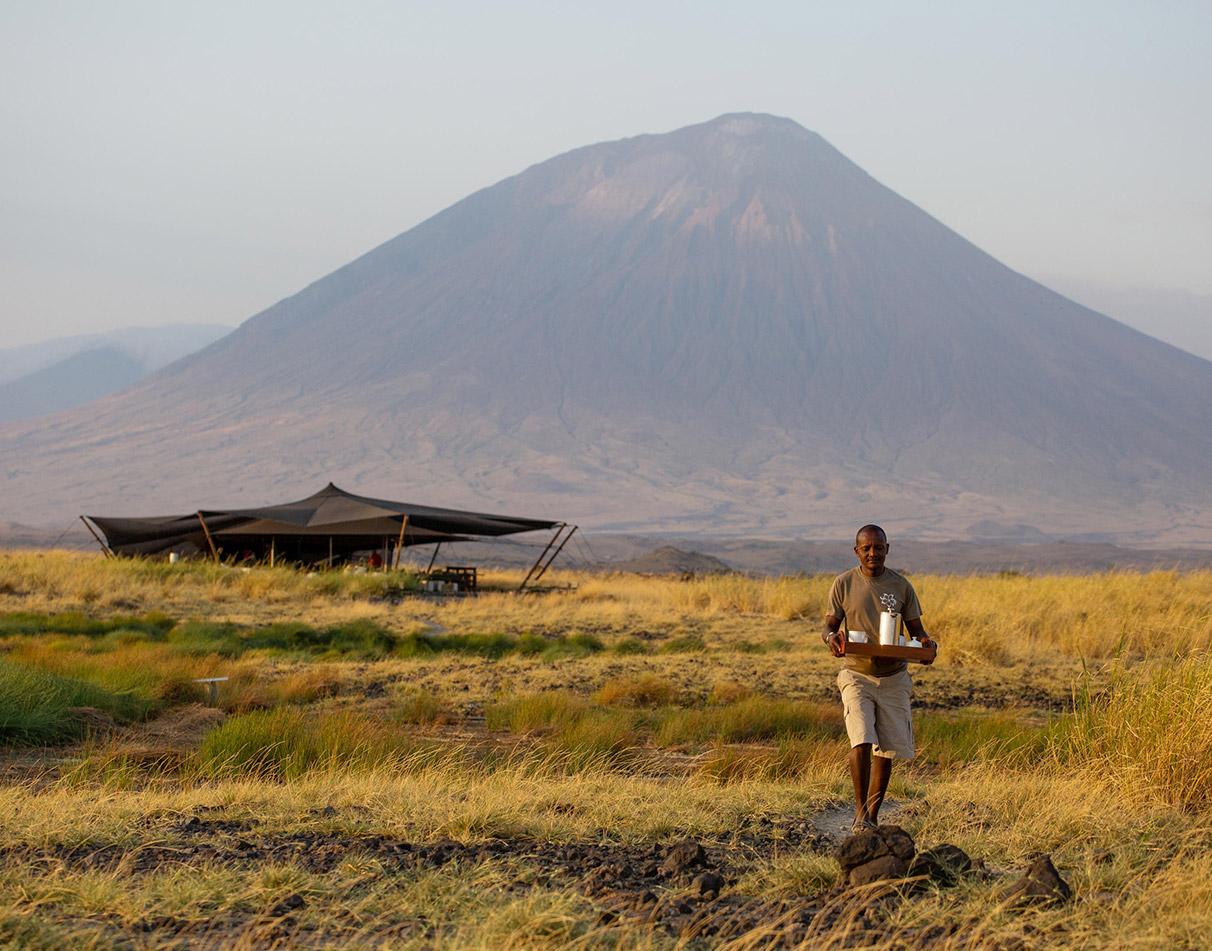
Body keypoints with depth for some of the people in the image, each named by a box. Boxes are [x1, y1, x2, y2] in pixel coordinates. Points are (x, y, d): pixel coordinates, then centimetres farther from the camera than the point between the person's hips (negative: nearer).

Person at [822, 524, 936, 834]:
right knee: (861, 741, -19)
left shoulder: (900, 585, 3)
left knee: (886, 750, 5)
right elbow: (828, 626, 2)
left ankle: (872, 815, 20)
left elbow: (916, 629, 8)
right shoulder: (844, 583, -1)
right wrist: (831, 637, -22)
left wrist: (925, 642, -15)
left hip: (893, 677, 2)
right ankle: (860, 812, -9)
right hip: (857, 676, -2)